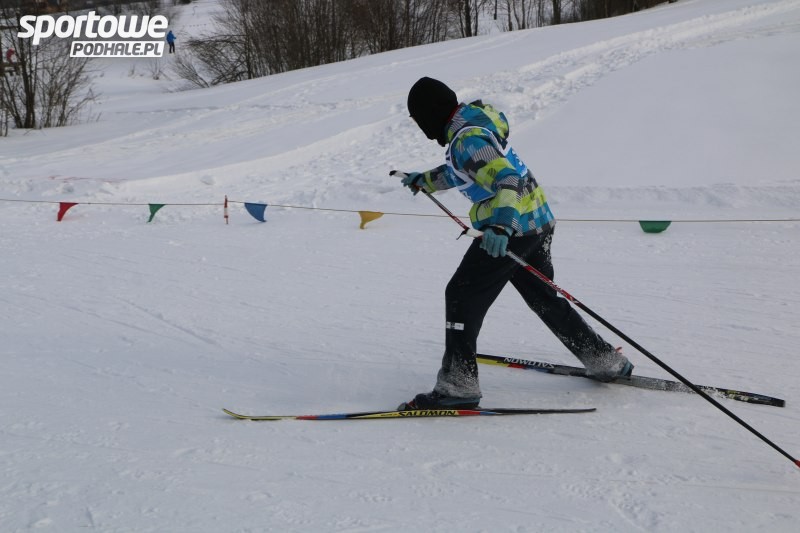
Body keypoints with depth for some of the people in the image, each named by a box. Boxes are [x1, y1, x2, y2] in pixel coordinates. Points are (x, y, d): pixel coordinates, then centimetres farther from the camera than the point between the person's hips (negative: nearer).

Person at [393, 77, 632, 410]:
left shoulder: (467, 140, -18)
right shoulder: (475, 122, 13)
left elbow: (507, 179, -31)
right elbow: (462, 172, 30)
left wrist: (500, 224, -45)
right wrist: (425, 180, 41)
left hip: (512, 230, -10)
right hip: (539, 222, 10)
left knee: (462, 296, -3)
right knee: (543, 297, 23)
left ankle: (458, 386, -2)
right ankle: (606, 361, 31)